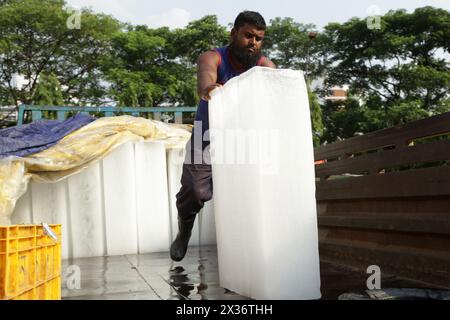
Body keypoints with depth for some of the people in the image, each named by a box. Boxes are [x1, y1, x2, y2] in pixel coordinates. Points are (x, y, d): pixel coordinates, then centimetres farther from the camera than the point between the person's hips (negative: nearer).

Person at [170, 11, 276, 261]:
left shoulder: (263, 65, -12)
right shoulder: (212, 58, -18)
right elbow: (205, 80, -41)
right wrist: (209, 89, -66)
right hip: (207, 138, -1)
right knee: (195, 191, -9)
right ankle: (184, 231, 22)